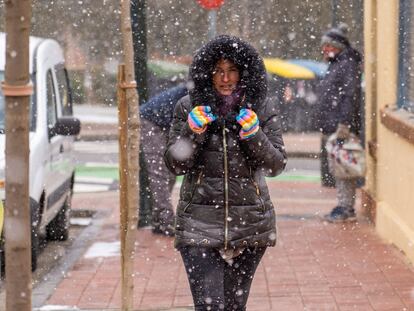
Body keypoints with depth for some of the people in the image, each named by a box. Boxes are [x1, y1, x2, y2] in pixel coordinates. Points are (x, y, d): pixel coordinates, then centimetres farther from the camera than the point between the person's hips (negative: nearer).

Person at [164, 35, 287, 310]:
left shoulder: (262, 110, 2)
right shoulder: (188, 108, 1)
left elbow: (276, 165, -1)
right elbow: (175, 164, 0)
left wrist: (254, 135, -17)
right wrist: (192, 131, -16)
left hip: (249, 224, 2)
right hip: (200, 223, -2)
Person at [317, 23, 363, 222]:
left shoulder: (348, 64, -11)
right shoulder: (334, 65, 20)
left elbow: (351, 95, -19)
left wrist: (345, 123, -25)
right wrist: (325, 126, 22)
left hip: (342, 127, -10)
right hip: (331, 127, 10)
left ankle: (347, 209, -9)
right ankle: (343, 206, 17)